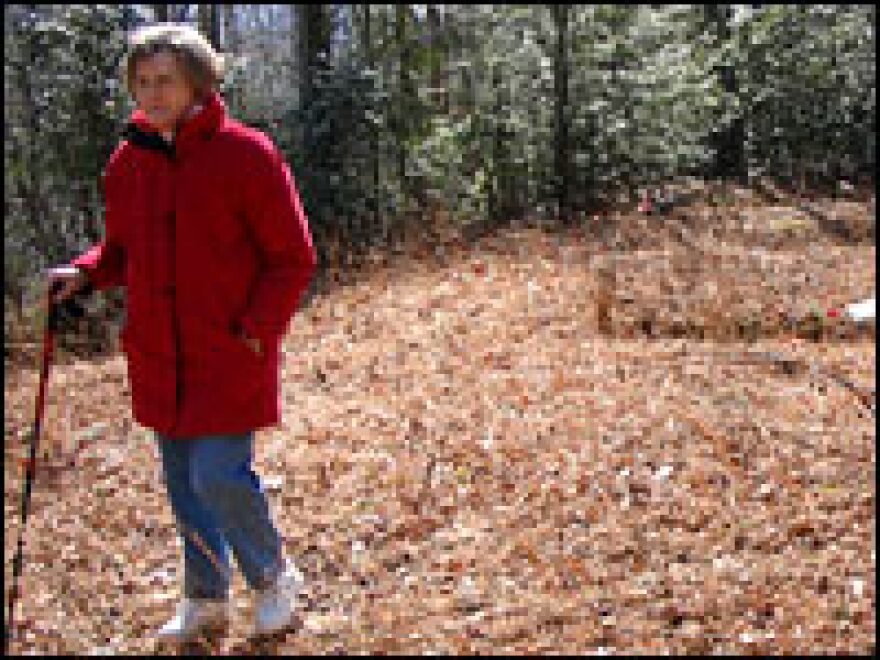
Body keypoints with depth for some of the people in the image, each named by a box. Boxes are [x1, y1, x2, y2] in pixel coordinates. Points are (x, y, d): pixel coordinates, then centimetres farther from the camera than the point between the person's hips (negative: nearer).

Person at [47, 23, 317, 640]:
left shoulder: (245, 154, -11)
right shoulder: (128, 161, 5)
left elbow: (293, 259, -7)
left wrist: (255, 331, -15)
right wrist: (85, 273, -3)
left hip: (229, 356, -5)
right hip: (159, 358, 6)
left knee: (219, 478, -10)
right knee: (183, 483, 14)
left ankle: (275, 576, 19)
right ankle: (206, 598, 34)